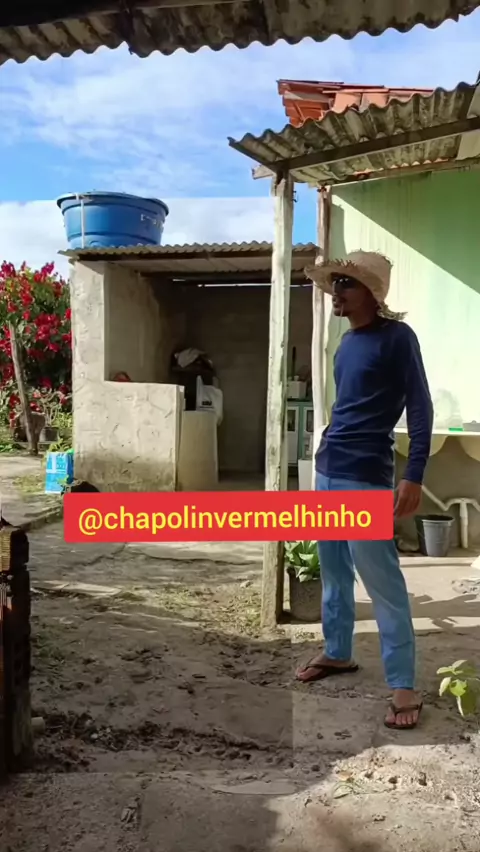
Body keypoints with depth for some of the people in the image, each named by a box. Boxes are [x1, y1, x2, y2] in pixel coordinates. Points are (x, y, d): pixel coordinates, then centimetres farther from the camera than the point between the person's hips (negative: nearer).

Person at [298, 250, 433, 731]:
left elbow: (420, 408, -11)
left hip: (365, 479, -8)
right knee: (333, 571, 16)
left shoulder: (396, 336, -9)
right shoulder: (347, 342, 13)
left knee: (382, 581, -5)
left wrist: (414, 476, -18)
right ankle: (337, 653, 32)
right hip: (327, 472, 8)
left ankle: (403, 687, 4)